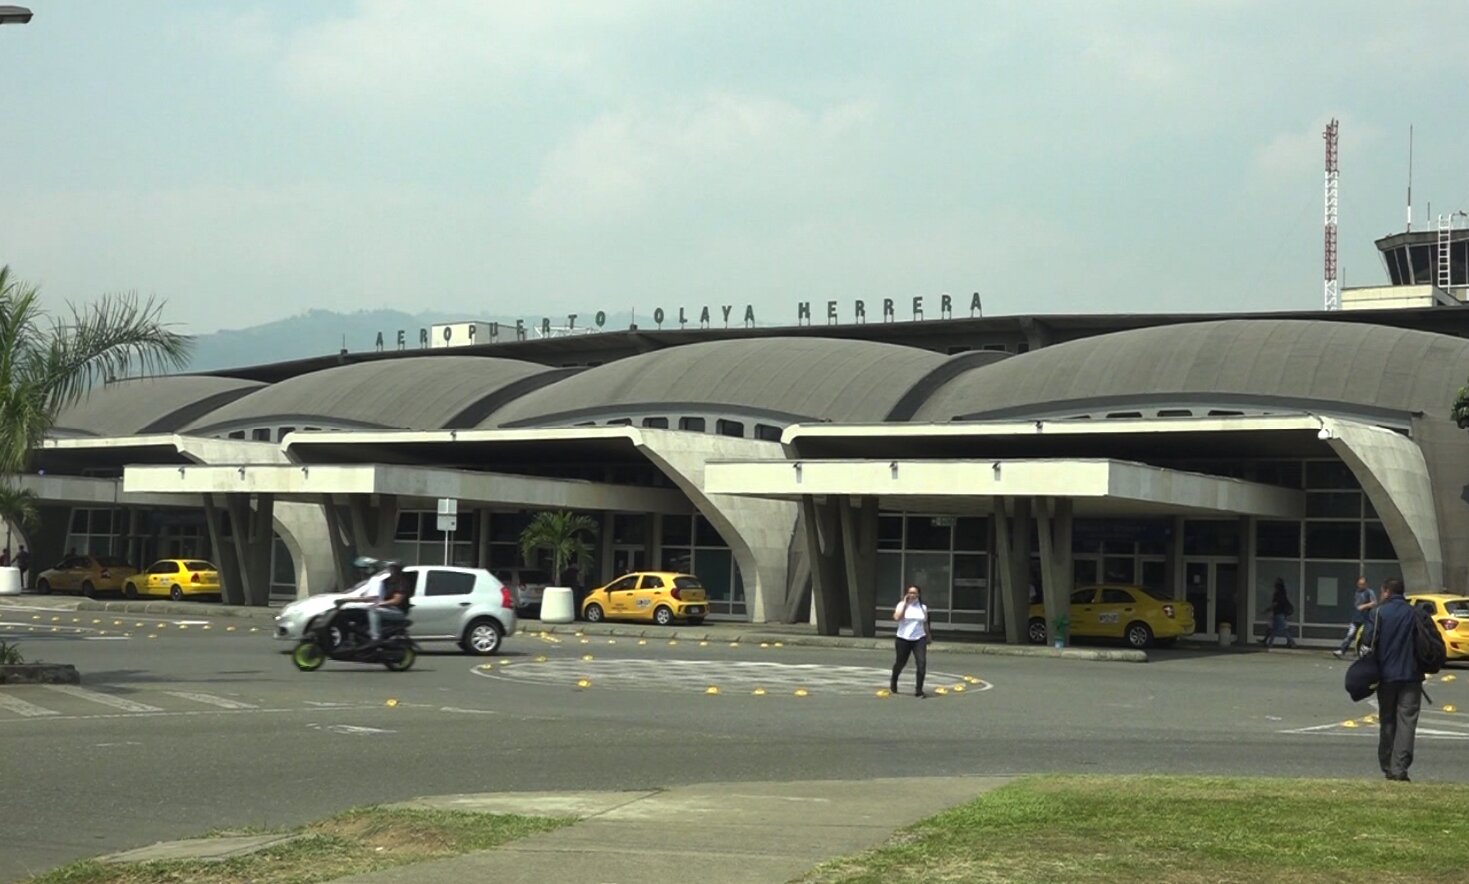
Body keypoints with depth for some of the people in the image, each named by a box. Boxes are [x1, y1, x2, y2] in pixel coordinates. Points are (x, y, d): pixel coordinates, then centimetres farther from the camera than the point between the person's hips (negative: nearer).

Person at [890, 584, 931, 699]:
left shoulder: (923, 607, 6)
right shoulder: (902, 605, -3)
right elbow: (897, 617, -21)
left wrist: (928, 637, 18)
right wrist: (905, 603, -17)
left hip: (919, 639, 2)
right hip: (903, 639, -2)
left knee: (922, 663, -15)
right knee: (900, 663, 11)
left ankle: (919, 690, -9)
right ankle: (894, 683, 41)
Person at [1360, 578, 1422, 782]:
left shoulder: (1380, 613, -6)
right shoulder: (1413, 613, 1)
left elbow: (1367, 639, -11)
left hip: (1386, 675, 0)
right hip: (1411, 674, 0)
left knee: (1387, 722, 10)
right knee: (1406, 721, -2)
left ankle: (1388, 768, 13)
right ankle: (1400, 767, -13)